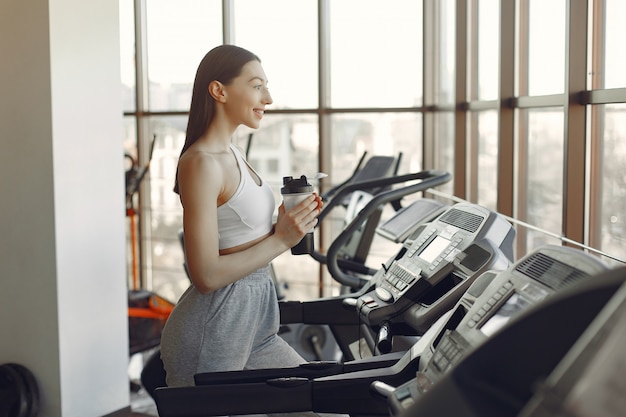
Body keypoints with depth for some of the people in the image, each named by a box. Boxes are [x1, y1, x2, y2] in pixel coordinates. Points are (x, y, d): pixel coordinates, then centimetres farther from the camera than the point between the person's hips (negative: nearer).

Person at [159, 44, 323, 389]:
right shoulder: (201, 163, -19)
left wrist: (289, 223, 0)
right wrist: (281, 239, -17)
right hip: (213, 331, -9)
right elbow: (206, 274, -22)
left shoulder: (230, 154, 10)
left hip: (253, 326, 9)